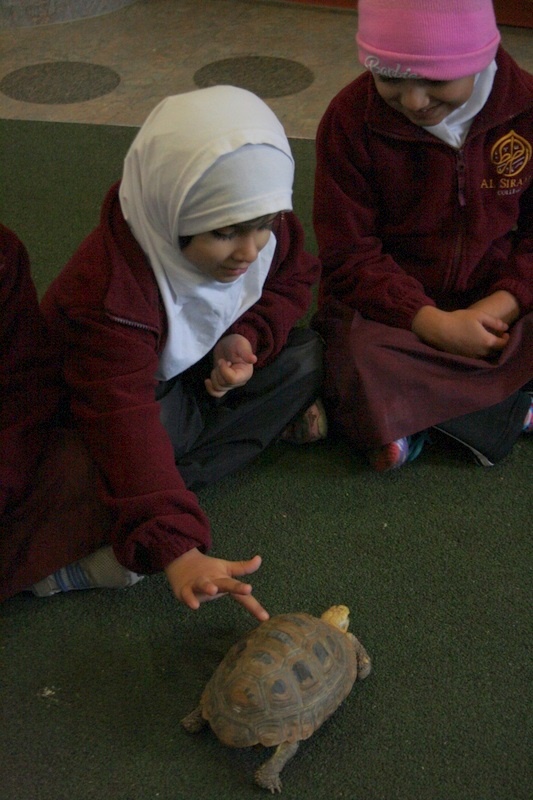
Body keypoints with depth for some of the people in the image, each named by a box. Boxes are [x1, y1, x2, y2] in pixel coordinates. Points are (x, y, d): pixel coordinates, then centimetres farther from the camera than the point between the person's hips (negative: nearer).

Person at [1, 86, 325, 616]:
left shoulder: (263, 231, -19)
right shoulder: (109, 293, -38)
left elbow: (292, 281, 3)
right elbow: (124, 424, -45)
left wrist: (249, 337, -21)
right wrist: (175, 549, -55)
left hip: (204, 373, 6)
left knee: (305, 358, -15)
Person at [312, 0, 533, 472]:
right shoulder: (351, 117, -11)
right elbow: (349, 258, -10)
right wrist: (434, 324, -23)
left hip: (494, 304, 2)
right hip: (389, 304, -2)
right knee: (359, 363, -35)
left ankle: (412, 413, -14)